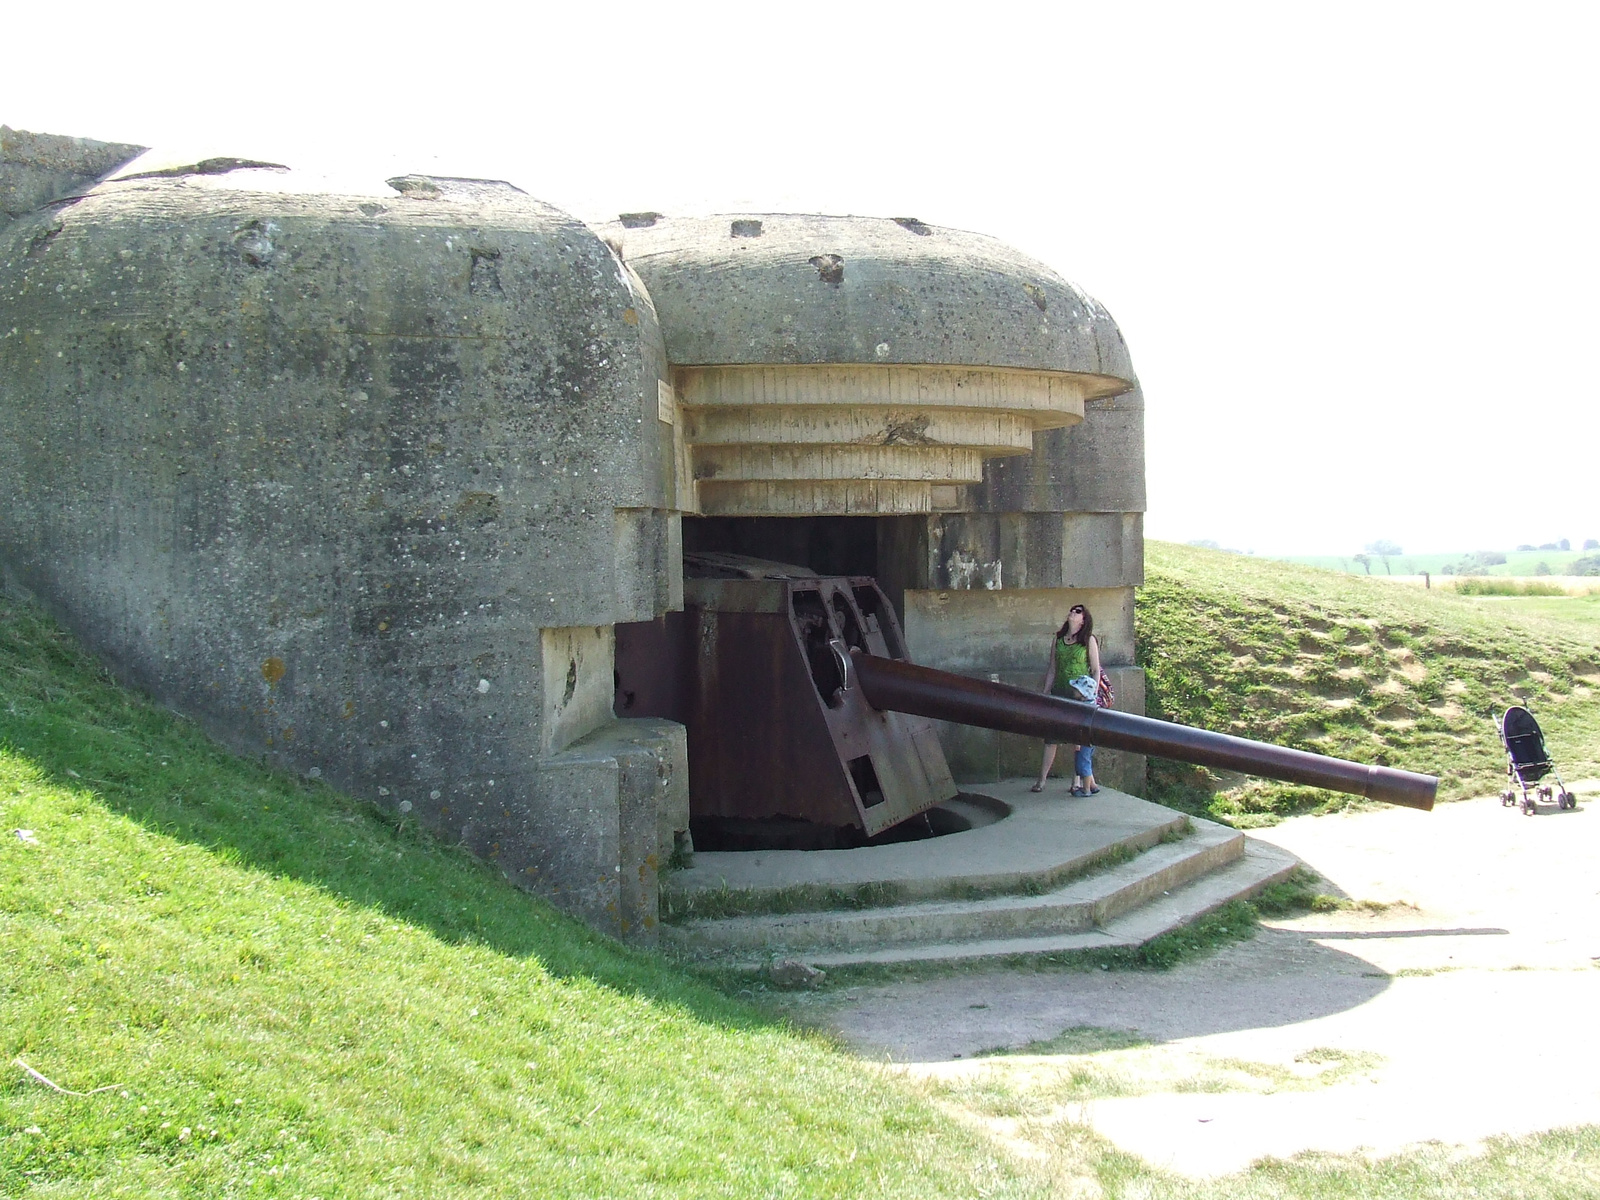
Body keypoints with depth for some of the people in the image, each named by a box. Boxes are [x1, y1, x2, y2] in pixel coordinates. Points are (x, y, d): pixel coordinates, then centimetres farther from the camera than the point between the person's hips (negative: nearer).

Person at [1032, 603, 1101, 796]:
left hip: (1081, 696, -3)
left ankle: (1077, 782, 8)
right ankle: (1042, 779, 5)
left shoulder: (1089, 640, 1)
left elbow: (1096, 670, 0)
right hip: (1059, 693, 3)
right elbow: (1052, 670, 14)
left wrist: (1093, 693, -10)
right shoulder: (1058, 639, 11)